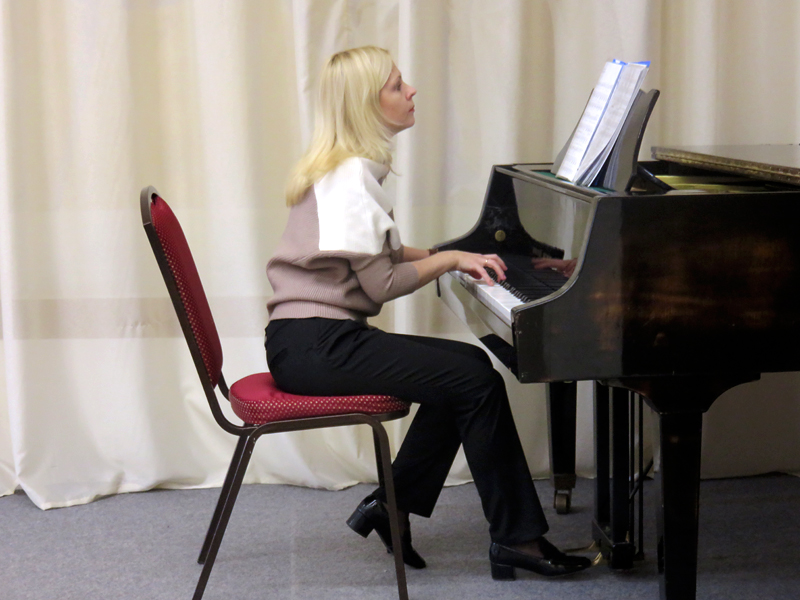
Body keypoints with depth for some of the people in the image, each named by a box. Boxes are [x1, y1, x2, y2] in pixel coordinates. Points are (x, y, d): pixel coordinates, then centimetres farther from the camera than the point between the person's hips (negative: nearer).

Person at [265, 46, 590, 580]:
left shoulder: (349, 167, 15)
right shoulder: (353, 176, -16)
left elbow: (379, 254, 23)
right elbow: (381, 283, -18)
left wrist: (453, 258, 10)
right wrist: (449, 260, -3)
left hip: (316, 338, 10)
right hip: (315, 343, -10)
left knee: (465, 369, 8)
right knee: (476, 381, -13)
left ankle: (391, 505, 11)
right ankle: (516, 538, -4)